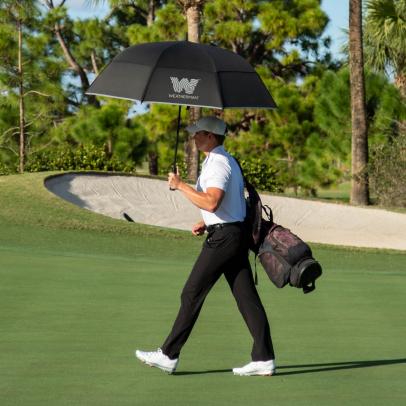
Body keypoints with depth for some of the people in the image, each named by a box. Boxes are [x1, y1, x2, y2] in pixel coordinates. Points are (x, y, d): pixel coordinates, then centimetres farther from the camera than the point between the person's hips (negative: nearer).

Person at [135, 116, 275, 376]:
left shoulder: (218, 164, -14)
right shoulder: (229, 161, 19)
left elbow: (211, 202, -27)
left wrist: (181, 186, -19)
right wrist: (206, 223, 19)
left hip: (222, 237, -10)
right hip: (237, 233, 10)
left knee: (192, 295, -4)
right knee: (247, 296, 5)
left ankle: (169, 356, 1)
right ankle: (264, 359, 1)